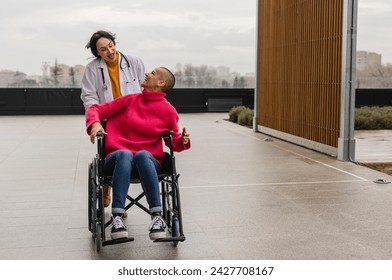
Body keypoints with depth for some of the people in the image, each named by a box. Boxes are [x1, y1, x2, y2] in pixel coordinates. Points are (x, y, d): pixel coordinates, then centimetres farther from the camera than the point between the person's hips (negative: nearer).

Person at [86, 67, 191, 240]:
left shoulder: (168, 111, 9)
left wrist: (183, 141, -5)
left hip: (148, 160, -1)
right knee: (125, 154, -36)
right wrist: (95, 122, -7)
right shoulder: (130, 100, 12)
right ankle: (117, 218, -47)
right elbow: (96, 109, 15)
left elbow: (173, 141, 19)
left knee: (143, 154, -37)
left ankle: (157, 216, -43)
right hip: (117, 158, 1)